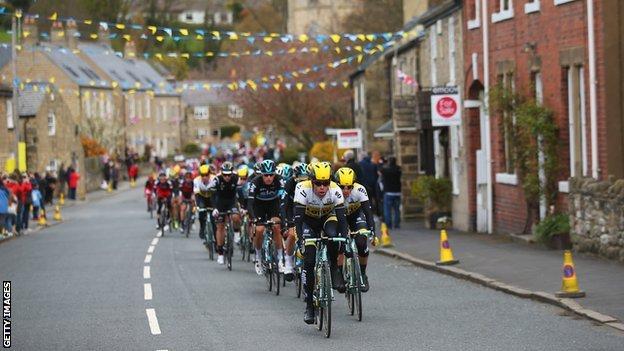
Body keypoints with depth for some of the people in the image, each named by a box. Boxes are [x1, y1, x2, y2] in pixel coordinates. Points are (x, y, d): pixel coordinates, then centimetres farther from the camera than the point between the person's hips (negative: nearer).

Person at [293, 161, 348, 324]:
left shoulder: (335, 190, -29)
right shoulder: (303, 189, -32)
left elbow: (341, 217, -29)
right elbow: (298, 216, -35)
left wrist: (345, 239, -41)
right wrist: (301, 238, -46)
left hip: (327, 217, 0)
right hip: (309, 221, 0)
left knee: (333, 236, -35)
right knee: (309, 260, -12)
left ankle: (334, 268, -8)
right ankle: (309, 304, -3)